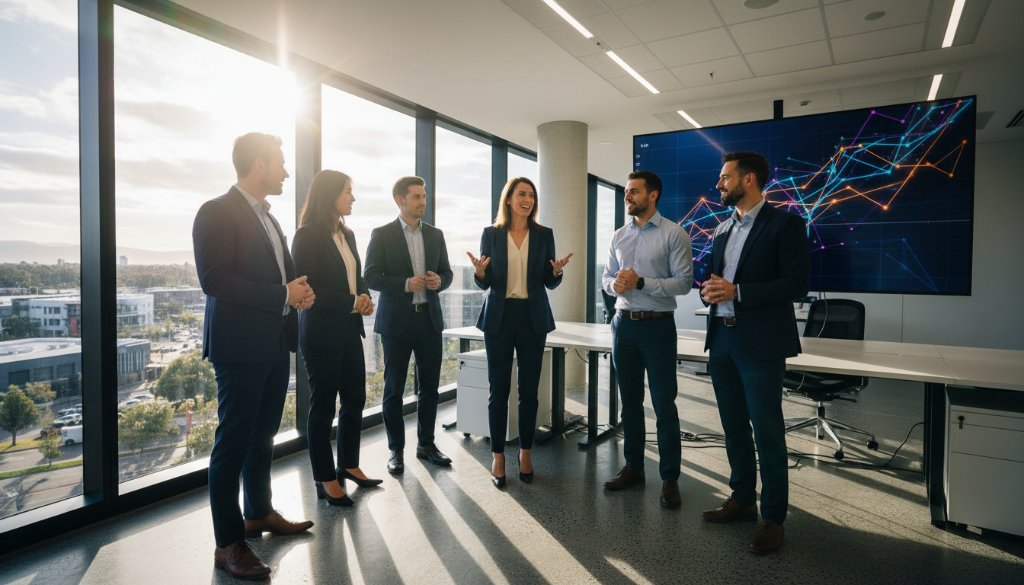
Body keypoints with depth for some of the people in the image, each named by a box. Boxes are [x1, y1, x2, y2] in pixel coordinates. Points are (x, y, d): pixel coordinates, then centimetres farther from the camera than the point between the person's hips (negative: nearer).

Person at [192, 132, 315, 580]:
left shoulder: (268, 218, 17)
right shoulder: (217, 212, -10)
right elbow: (214, 279, -20)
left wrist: (298, 291, 2)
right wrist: (284, 295, -17)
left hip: (275, 344, 8)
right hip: (240, 346, -8)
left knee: (263, 435, 17)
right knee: (233, 441, 1)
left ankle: (259, 513, 33)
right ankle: (228, 542, 13)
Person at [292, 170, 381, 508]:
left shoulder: (347, 235, 14)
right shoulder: (308, 235, -9)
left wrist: (365, 298, -2)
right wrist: (352, 302, -18)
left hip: (349, 329, 7)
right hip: (321, 332, -7)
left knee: (355, 399, 11)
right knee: (323, 404, 3)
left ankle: (348, 465, 28)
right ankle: (325, 480, 17)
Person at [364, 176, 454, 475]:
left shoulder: (435, 234, 10)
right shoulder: (382, 235, -2)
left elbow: (447, 273, 13)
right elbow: (371, 277, -7)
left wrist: (439, 281, -10)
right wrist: (406, 284, -19)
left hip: (430, 318, 4)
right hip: (396, 320, -3)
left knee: (429, 385, 9)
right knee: (394, 388, 6)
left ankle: (426, 443, 25)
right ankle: (396, 449, 19)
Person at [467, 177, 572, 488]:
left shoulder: (544, 234, 5)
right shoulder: (491, 233, 2)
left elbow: (550, 283, 6)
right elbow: (485, 283, 3)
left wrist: (557, 271, -16)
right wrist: (479, 271, -19)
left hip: (533, 317, 1)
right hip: (499, 317, -1)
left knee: (529, 390, 7)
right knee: (498, 390, 3)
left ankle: (525, 452, 23)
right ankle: (497, 456, 15)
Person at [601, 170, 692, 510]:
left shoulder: (673, 234, -6)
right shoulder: (619, 236, 10)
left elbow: (684, 282, -12)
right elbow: (607, 278, 12)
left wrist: (640, 283, -21)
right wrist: (615, 285, -11)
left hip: (657, 325, -5)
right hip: (624, 324, 6)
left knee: (664, 404, 1)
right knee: (630, 401, 14)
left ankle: (670, 478, 15)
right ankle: (633, 468, 27)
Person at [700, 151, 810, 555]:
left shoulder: (784, 224, -7)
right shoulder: (723, 229, 15)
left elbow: (797, 283, -14)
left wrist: (736, 291, -20)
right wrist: (709, 290, -5)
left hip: (760, 344, -7)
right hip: (722, 340, 7)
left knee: (767, 432, 1)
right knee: (734, 426, 15)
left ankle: (773, 518, 15)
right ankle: (742, 499, 31)